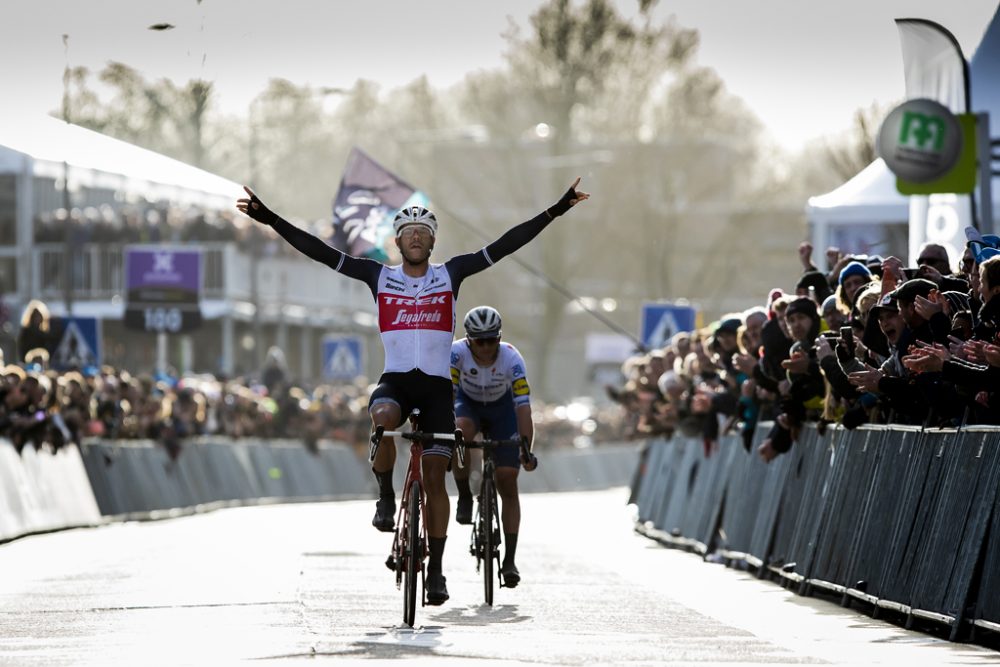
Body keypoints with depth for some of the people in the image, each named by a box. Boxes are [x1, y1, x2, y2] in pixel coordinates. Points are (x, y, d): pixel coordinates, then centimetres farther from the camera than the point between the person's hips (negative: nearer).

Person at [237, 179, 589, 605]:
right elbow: (320, 251, 0)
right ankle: (386, 497, -12)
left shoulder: (450, 274, 5)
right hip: (395, 381, 0)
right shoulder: (379, 276, 5)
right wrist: (269, 219, -8)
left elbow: (503, 246, -1)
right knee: (383, 419, -36)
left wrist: (555, 210, -8)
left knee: (434, 477, -5)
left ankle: (436, 569, 2)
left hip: (437, 386, 0)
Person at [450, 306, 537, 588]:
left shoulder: (511, 358, -32)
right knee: (460, 433, -37)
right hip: (468, 403, 0)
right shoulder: (457, 352, -30)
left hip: (502, 408, 0)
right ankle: (465, 498, -13)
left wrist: (527, 449, -45)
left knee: (507, 483, -8)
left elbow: (523, 406, -36)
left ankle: (509, 560, -3)